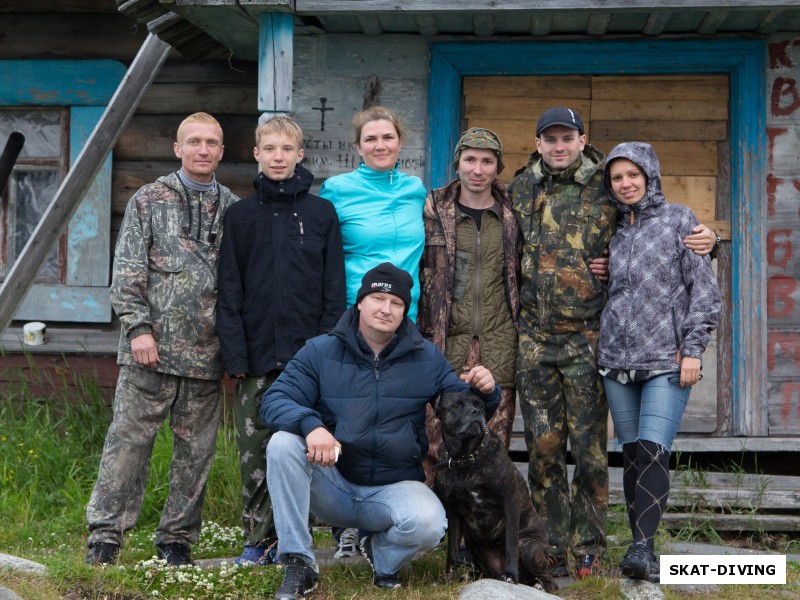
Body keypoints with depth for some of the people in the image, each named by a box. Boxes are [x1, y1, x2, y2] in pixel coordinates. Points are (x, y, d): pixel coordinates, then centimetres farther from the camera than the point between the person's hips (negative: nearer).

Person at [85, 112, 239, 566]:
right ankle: (105, 534, 6)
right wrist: (138, 327, -10)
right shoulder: (149, 201, 5)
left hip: (207, 353, 3)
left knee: (196, 449, 7)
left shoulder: (234, 210, 12)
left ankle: (177, 539, 17)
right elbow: (128, 272, 0)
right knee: (129, 440, -2)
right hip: (151, 347, -2)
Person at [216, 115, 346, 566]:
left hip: (308, 355, -1)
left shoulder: (322, 213, 7)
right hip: (256, 357, 1)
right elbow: (229, 292, 5)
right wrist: (235, 355, -4)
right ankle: (258, 540, 12)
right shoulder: (240, 216, 9)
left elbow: (334, 291, 4)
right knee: (254, 453, 2)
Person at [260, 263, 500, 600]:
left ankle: (383, 553, 7)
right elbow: (275, 401, -11)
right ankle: (298, 565, -19)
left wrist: (485, 392, -15)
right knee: (284, 444, -28)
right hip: (332, 488, 0)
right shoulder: (320, 351, -2)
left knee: (429, 524, -32)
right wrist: (311, 425, -34)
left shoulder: (427, 358, 4)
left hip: (394, 489, 1)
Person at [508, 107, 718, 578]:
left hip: (587, 336, -2)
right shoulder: (520, 191, 8)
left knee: (590, 448, 1)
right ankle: (553, 551, 17)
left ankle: (590, 550, 12)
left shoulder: (607, 190, 1)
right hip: (534, 338, 2)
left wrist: (705, 237, -8)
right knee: (543, 448, 6)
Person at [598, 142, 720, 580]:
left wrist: (693, 349, -8)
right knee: (632, 454, 4)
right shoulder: (613, 230, 14)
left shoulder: (679, 219, 3)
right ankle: (640, 546, 9)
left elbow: (704, 288, -1)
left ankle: (642, 546, -16)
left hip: (666, 360, -4)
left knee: (653, 451, -16)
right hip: (617, 359, 4)